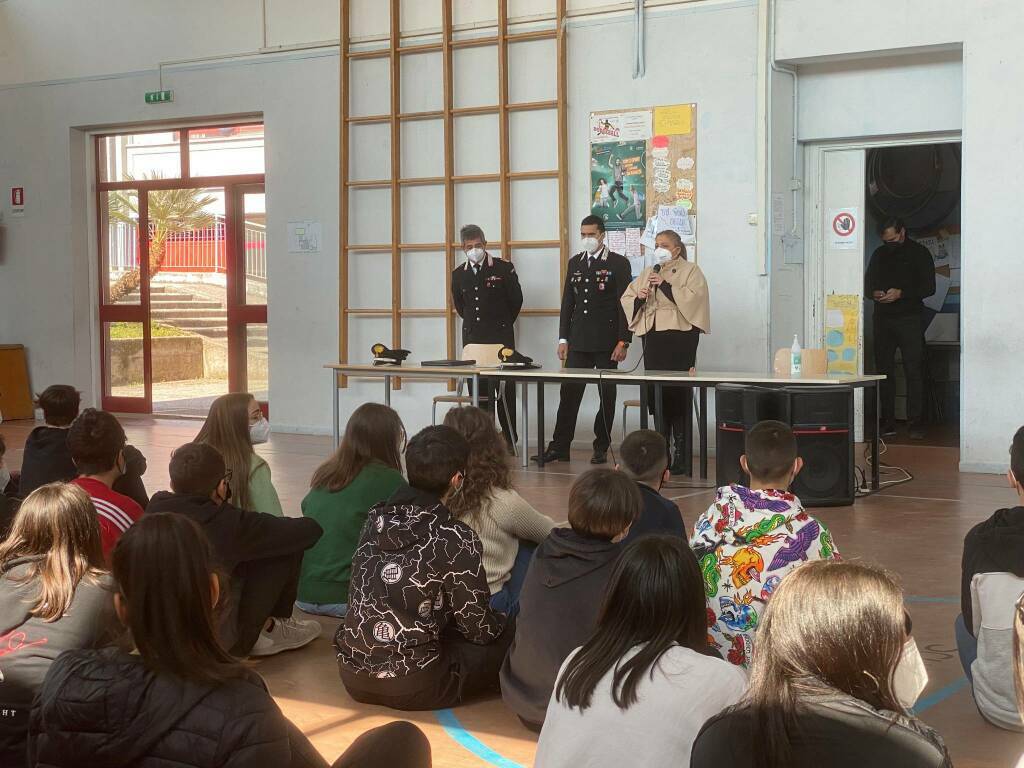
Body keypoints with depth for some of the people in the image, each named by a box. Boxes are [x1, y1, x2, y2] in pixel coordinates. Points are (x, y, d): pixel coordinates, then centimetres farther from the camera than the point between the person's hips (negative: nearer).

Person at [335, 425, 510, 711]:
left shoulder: (377, 517, 5)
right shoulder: (455, 538, -14)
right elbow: (479, 628, -8)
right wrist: (502, 624, 16)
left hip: (353, 675, 6)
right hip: (411, 686, -6)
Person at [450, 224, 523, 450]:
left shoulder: (504, 268, -2)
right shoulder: (458, 274, 9)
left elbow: (516, 300, 5)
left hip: (500, 336, -3)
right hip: (472, 337, 4)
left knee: (504, 389, -4)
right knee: (477, 390, 2)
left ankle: (509, 439, 1)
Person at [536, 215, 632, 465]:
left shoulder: (618, 264, -3)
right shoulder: (575, 263, 12)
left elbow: (624, 304, -6)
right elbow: (567, 302, 13)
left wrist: (623, 341, -12)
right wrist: (563, 338, 7)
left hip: (607, 342, -4)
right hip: (578, 341, 4)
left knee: (607, 395, 3)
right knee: (569, 393, 1)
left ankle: (601, 447, 11)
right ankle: (559, 447, 4)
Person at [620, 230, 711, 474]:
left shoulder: (691, 271, 4)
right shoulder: (648, 273, 20)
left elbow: (693, 298, -12)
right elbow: (626, 298, 18)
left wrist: (665, 285, -15)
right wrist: (638, 298, -3)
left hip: (679, 337, -5)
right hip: (653, 336, 6)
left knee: (678, 393, -9)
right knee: (655, 392, 3)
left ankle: (682, 454, -6)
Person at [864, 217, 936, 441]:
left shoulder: (919, 253, 1)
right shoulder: (879, 254, 15)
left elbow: (929, 287, -4)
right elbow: (868, 283, 18)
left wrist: (901, 293, -17)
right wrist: (874, 293, -6)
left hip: (910, 319, -4)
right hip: (883, 319, 4)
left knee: (914, 372, -7)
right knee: (884, 371, 3)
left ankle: (916, 424, -6)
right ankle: (888, 423, 8)